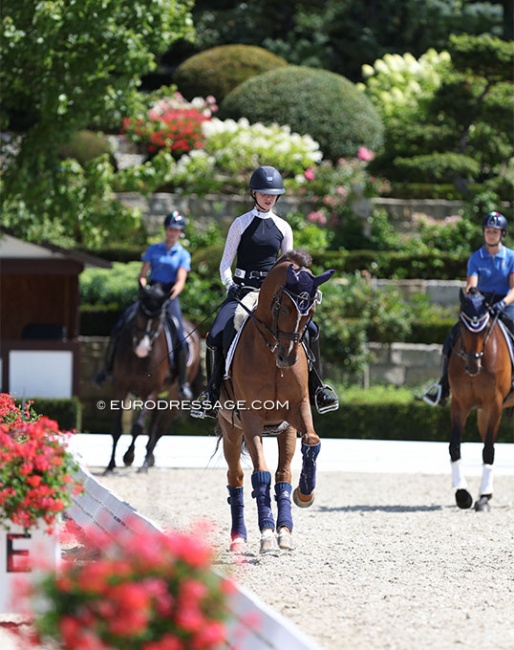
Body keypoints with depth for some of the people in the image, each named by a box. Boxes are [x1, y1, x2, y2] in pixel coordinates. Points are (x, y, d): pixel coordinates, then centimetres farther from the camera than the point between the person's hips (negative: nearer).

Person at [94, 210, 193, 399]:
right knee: (118, 328, -11)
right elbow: (142, 275, 7)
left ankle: (183, 383, -11)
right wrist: (143, 286, -15)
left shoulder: (183, 255, 6)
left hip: (170, 297, -2)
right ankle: (107, 369, 5)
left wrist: (171, 295, -24)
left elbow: (180, 281, -6)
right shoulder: (153, 249, 12)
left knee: (179, 339, -21)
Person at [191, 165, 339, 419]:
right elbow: (226, 262, 3)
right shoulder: (241, 224, 3)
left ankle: (316, 387, -3)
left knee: (310, 330, -16)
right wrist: (230, 285, -15)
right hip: (242, 290, -2)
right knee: (216, 336, -22)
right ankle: (212, 393, -6)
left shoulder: (283, 228, 9)